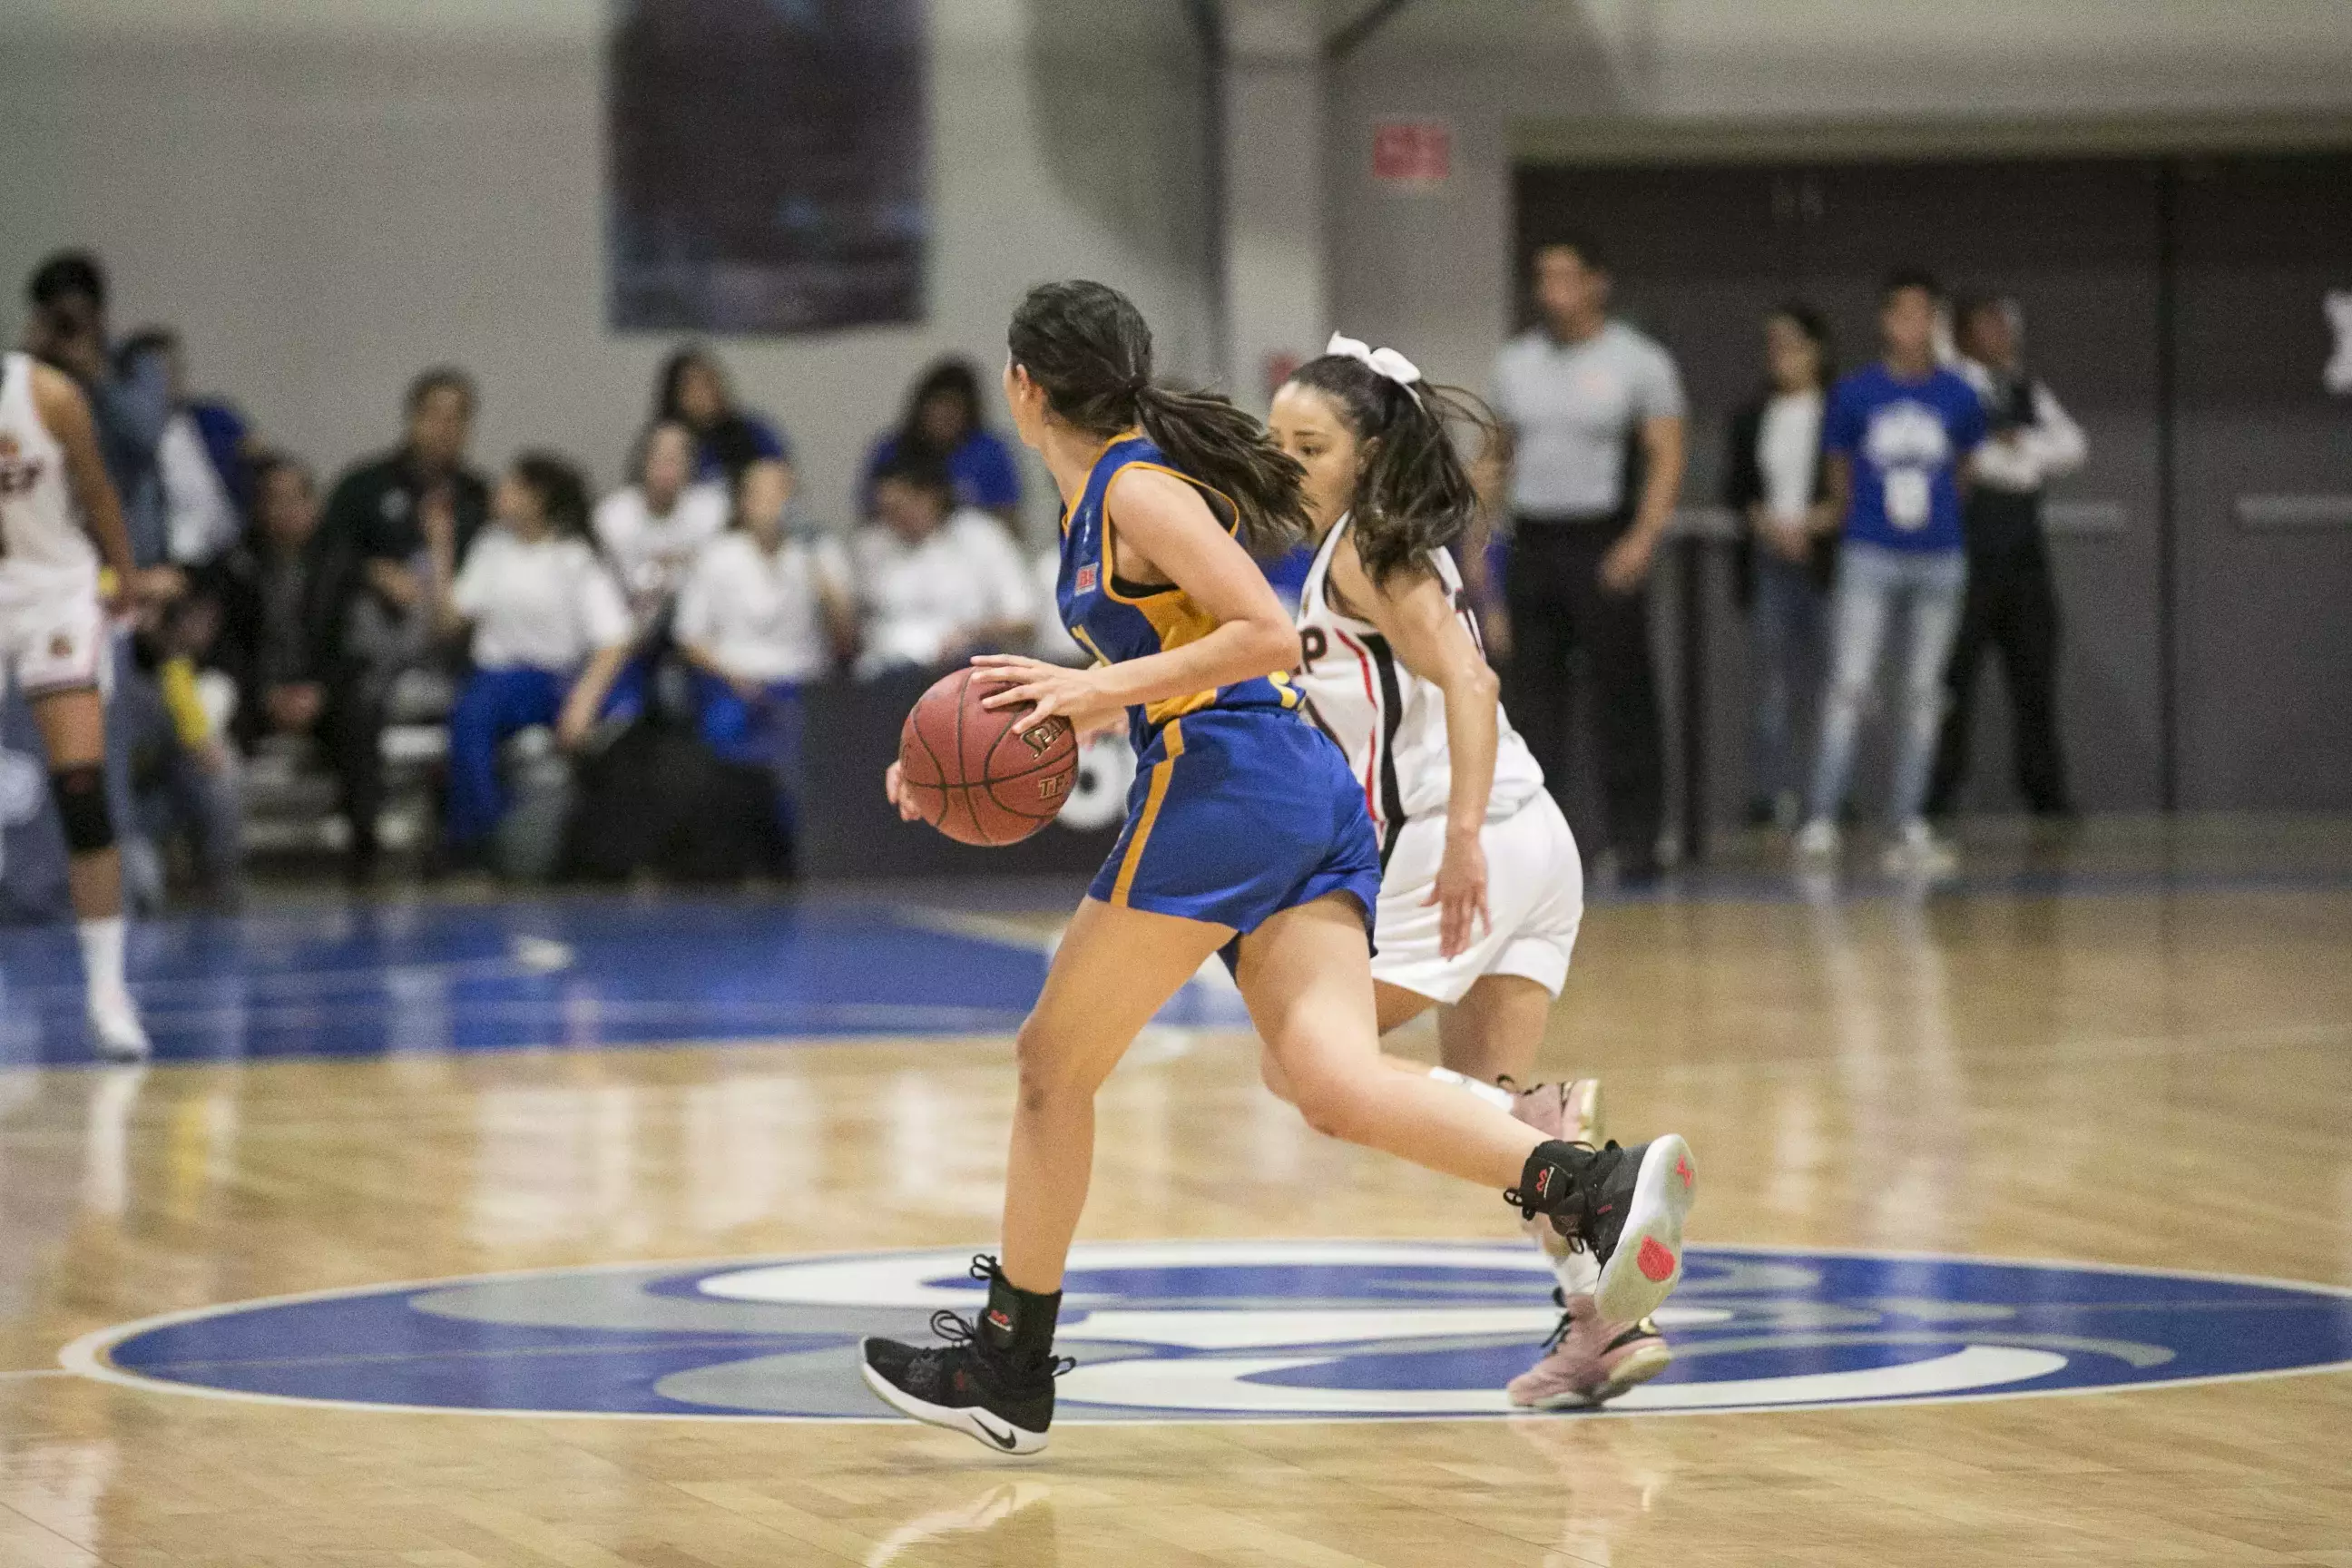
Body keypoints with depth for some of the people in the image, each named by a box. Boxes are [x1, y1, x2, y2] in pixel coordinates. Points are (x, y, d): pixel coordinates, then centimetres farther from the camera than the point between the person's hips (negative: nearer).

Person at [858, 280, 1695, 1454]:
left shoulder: (1137, 487, -6)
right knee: (1336, 1083, -10)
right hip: (1306, 799, 9)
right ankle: (1599, 1188, -30)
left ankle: (1006, 1367, 13)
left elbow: (1267, 637, -15)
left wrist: (1096, 687, -16)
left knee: (1054, 1062, 5)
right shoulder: (1096, 498, 22)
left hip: (1226, 787, -9)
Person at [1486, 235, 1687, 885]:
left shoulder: (1638, 362, -2)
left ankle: (1635, 841, 3)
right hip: (1532, 540, 4)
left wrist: (1642, 540, -18)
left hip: (1603, 546, -4)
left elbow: (1667, 459, -6)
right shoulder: (1515, 362, 11)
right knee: (1533, 695, 2)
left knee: (1623, 698, -2)